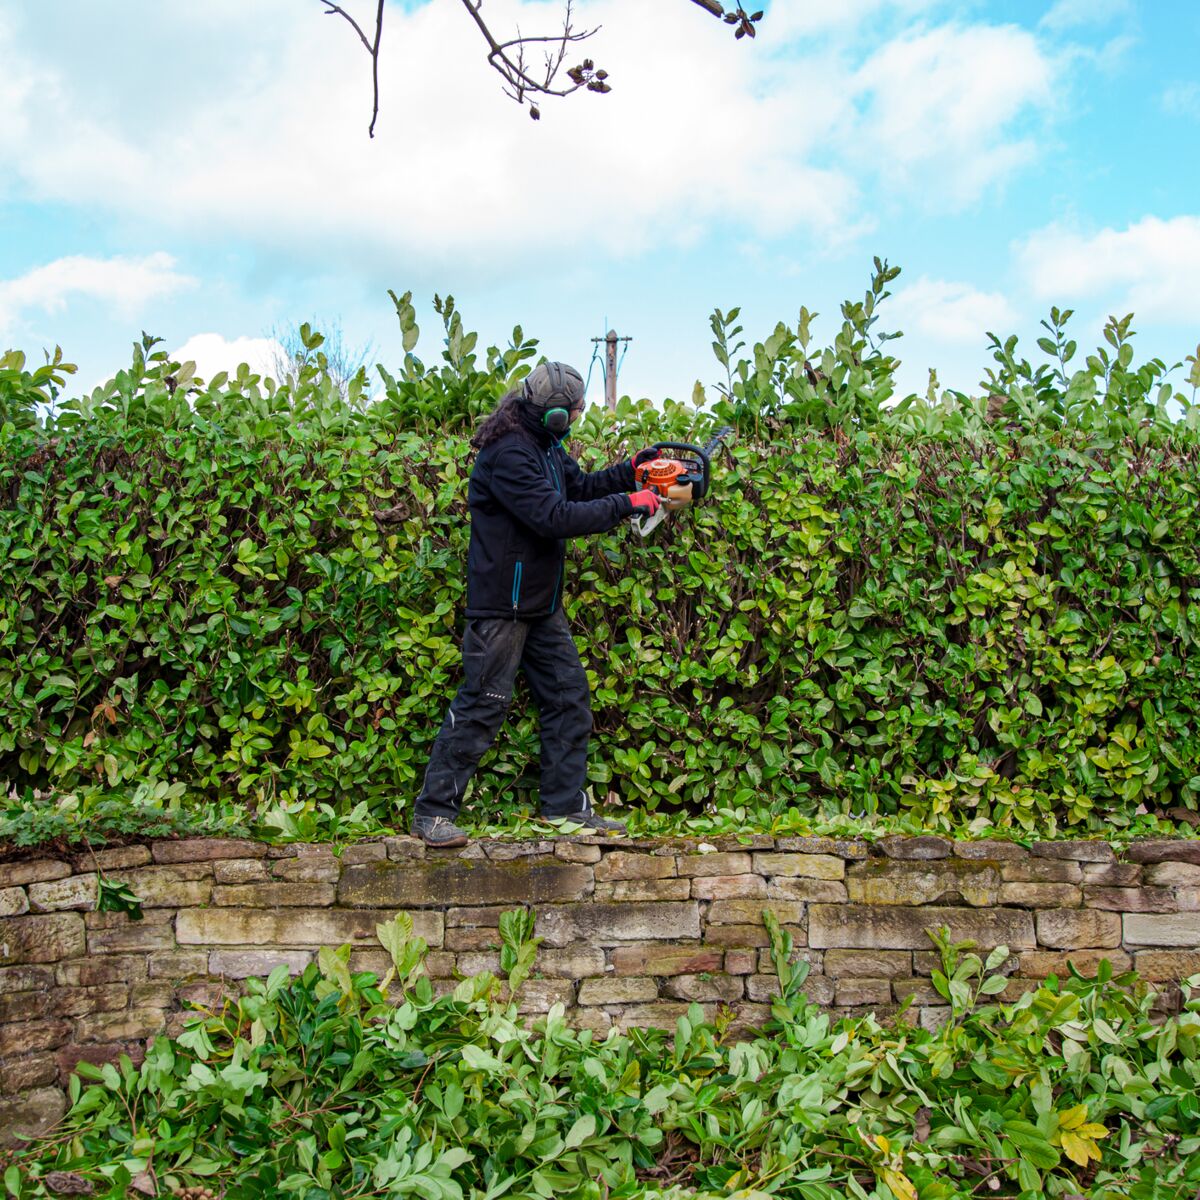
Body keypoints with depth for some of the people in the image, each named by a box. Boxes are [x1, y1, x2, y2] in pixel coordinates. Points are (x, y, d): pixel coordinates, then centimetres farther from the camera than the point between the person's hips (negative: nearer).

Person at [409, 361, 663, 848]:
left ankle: (565, 805, 19)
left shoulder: (545, 446, 9)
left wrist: (629, 470, 10)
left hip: (543, 604, 10)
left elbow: (579, 486, 23)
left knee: (568, 697, 10)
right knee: (483, 705, -7)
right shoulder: (508, 453, -22)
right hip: (501, 605, -10)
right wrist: (627, 504, -21)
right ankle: (433, 812, 2)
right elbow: (555, 516, -28)